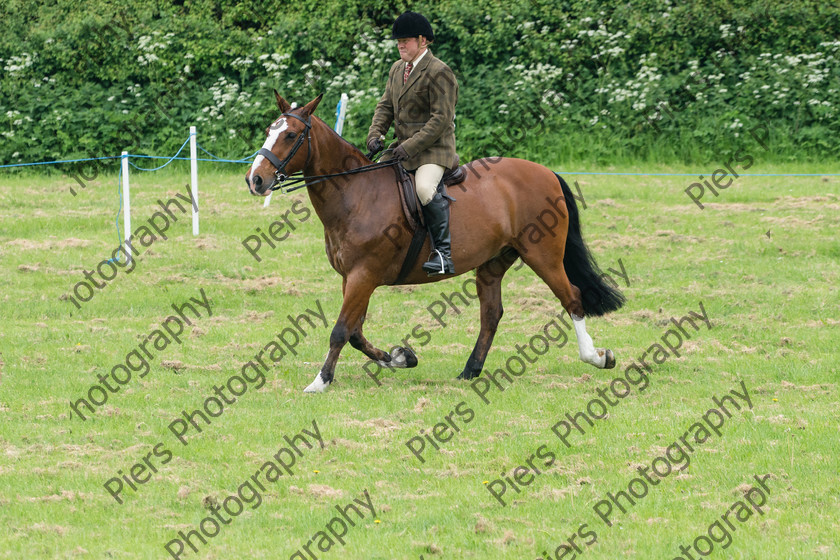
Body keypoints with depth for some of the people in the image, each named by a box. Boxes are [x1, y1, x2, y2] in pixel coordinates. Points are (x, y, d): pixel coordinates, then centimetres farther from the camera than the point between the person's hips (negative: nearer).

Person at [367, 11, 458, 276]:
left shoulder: (439, 72, -12)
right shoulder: (397, 69, 14)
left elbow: (441, 118, -17)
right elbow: (386, 106, 16)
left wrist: (410, 146, -21)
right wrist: (375, 134, -4)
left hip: (433, 149, -9)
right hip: (404, 148, 9)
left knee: (425, 187, -33)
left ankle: (444, 252, -29)